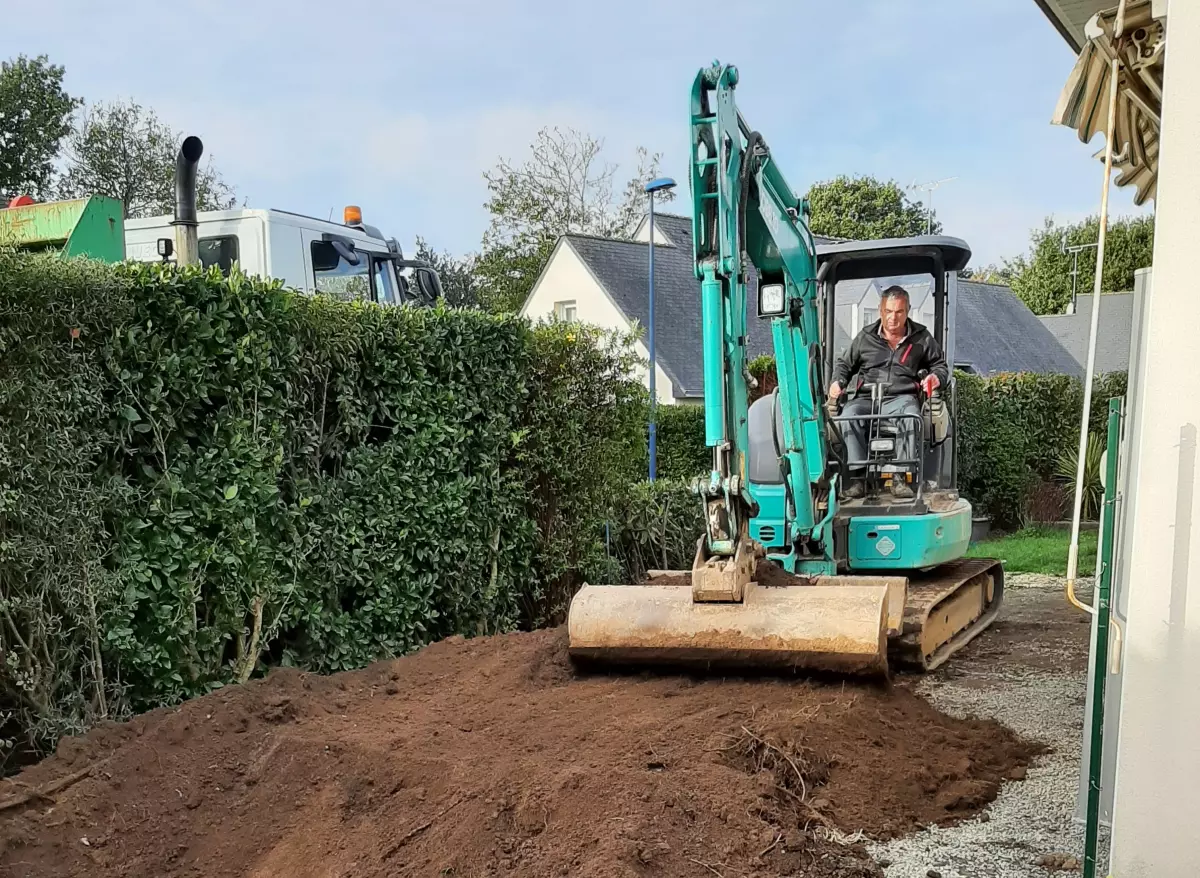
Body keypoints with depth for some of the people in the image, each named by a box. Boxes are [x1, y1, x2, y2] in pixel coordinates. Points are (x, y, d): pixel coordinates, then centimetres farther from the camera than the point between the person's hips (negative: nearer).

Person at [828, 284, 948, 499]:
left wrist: (936, 377, 0)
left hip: (900, 397, -1)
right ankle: (857, 475, -34)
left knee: (911, 415, -38)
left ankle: (901, 476, -36)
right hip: (865, 398, 1)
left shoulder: (921, 337, 15)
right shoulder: (865, 337, 18)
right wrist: (837, 381, 7)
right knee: (849, 415, -34)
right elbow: (844, 364, 28)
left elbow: (940, 365, 24)